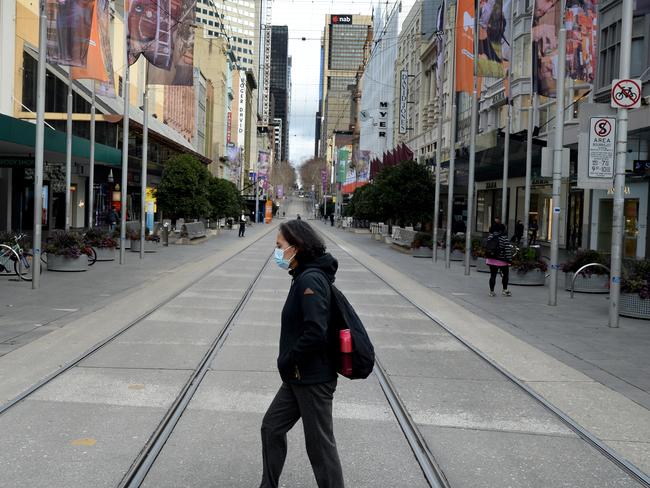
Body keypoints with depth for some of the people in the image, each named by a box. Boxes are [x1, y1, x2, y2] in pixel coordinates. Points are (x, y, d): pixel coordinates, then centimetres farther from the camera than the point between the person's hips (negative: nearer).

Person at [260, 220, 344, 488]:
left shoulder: (311, 280, -21)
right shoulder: (304, 276, 10)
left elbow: (315, 333, -29)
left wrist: (287, 362, -17)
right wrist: (288, 364, 11)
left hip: (313, 379, -10)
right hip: (299, 376, 10)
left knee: (320, 444, 2)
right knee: (272, 427, 18)